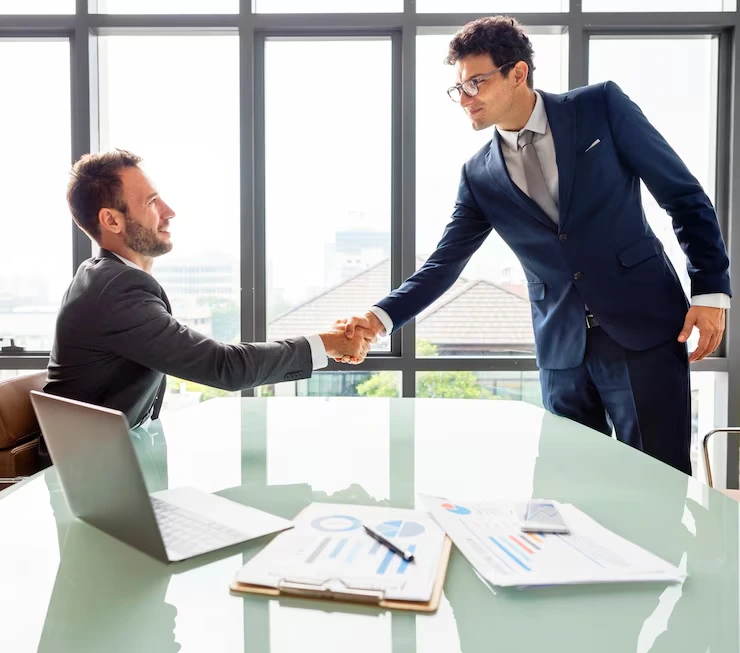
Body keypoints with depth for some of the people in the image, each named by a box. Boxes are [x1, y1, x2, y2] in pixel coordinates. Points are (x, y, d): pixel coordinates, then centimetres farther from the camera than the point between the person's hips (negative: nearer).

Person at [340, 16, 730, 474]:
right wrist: (380, 317, -11)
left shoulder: (601, 106, -3)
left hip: (644, 326, -2)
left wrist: (710, 290, -6)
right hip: (562, 349, 3)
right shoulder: (480, 175, 4)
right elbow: (444, 263, 3)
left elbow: (685, 195, 0)